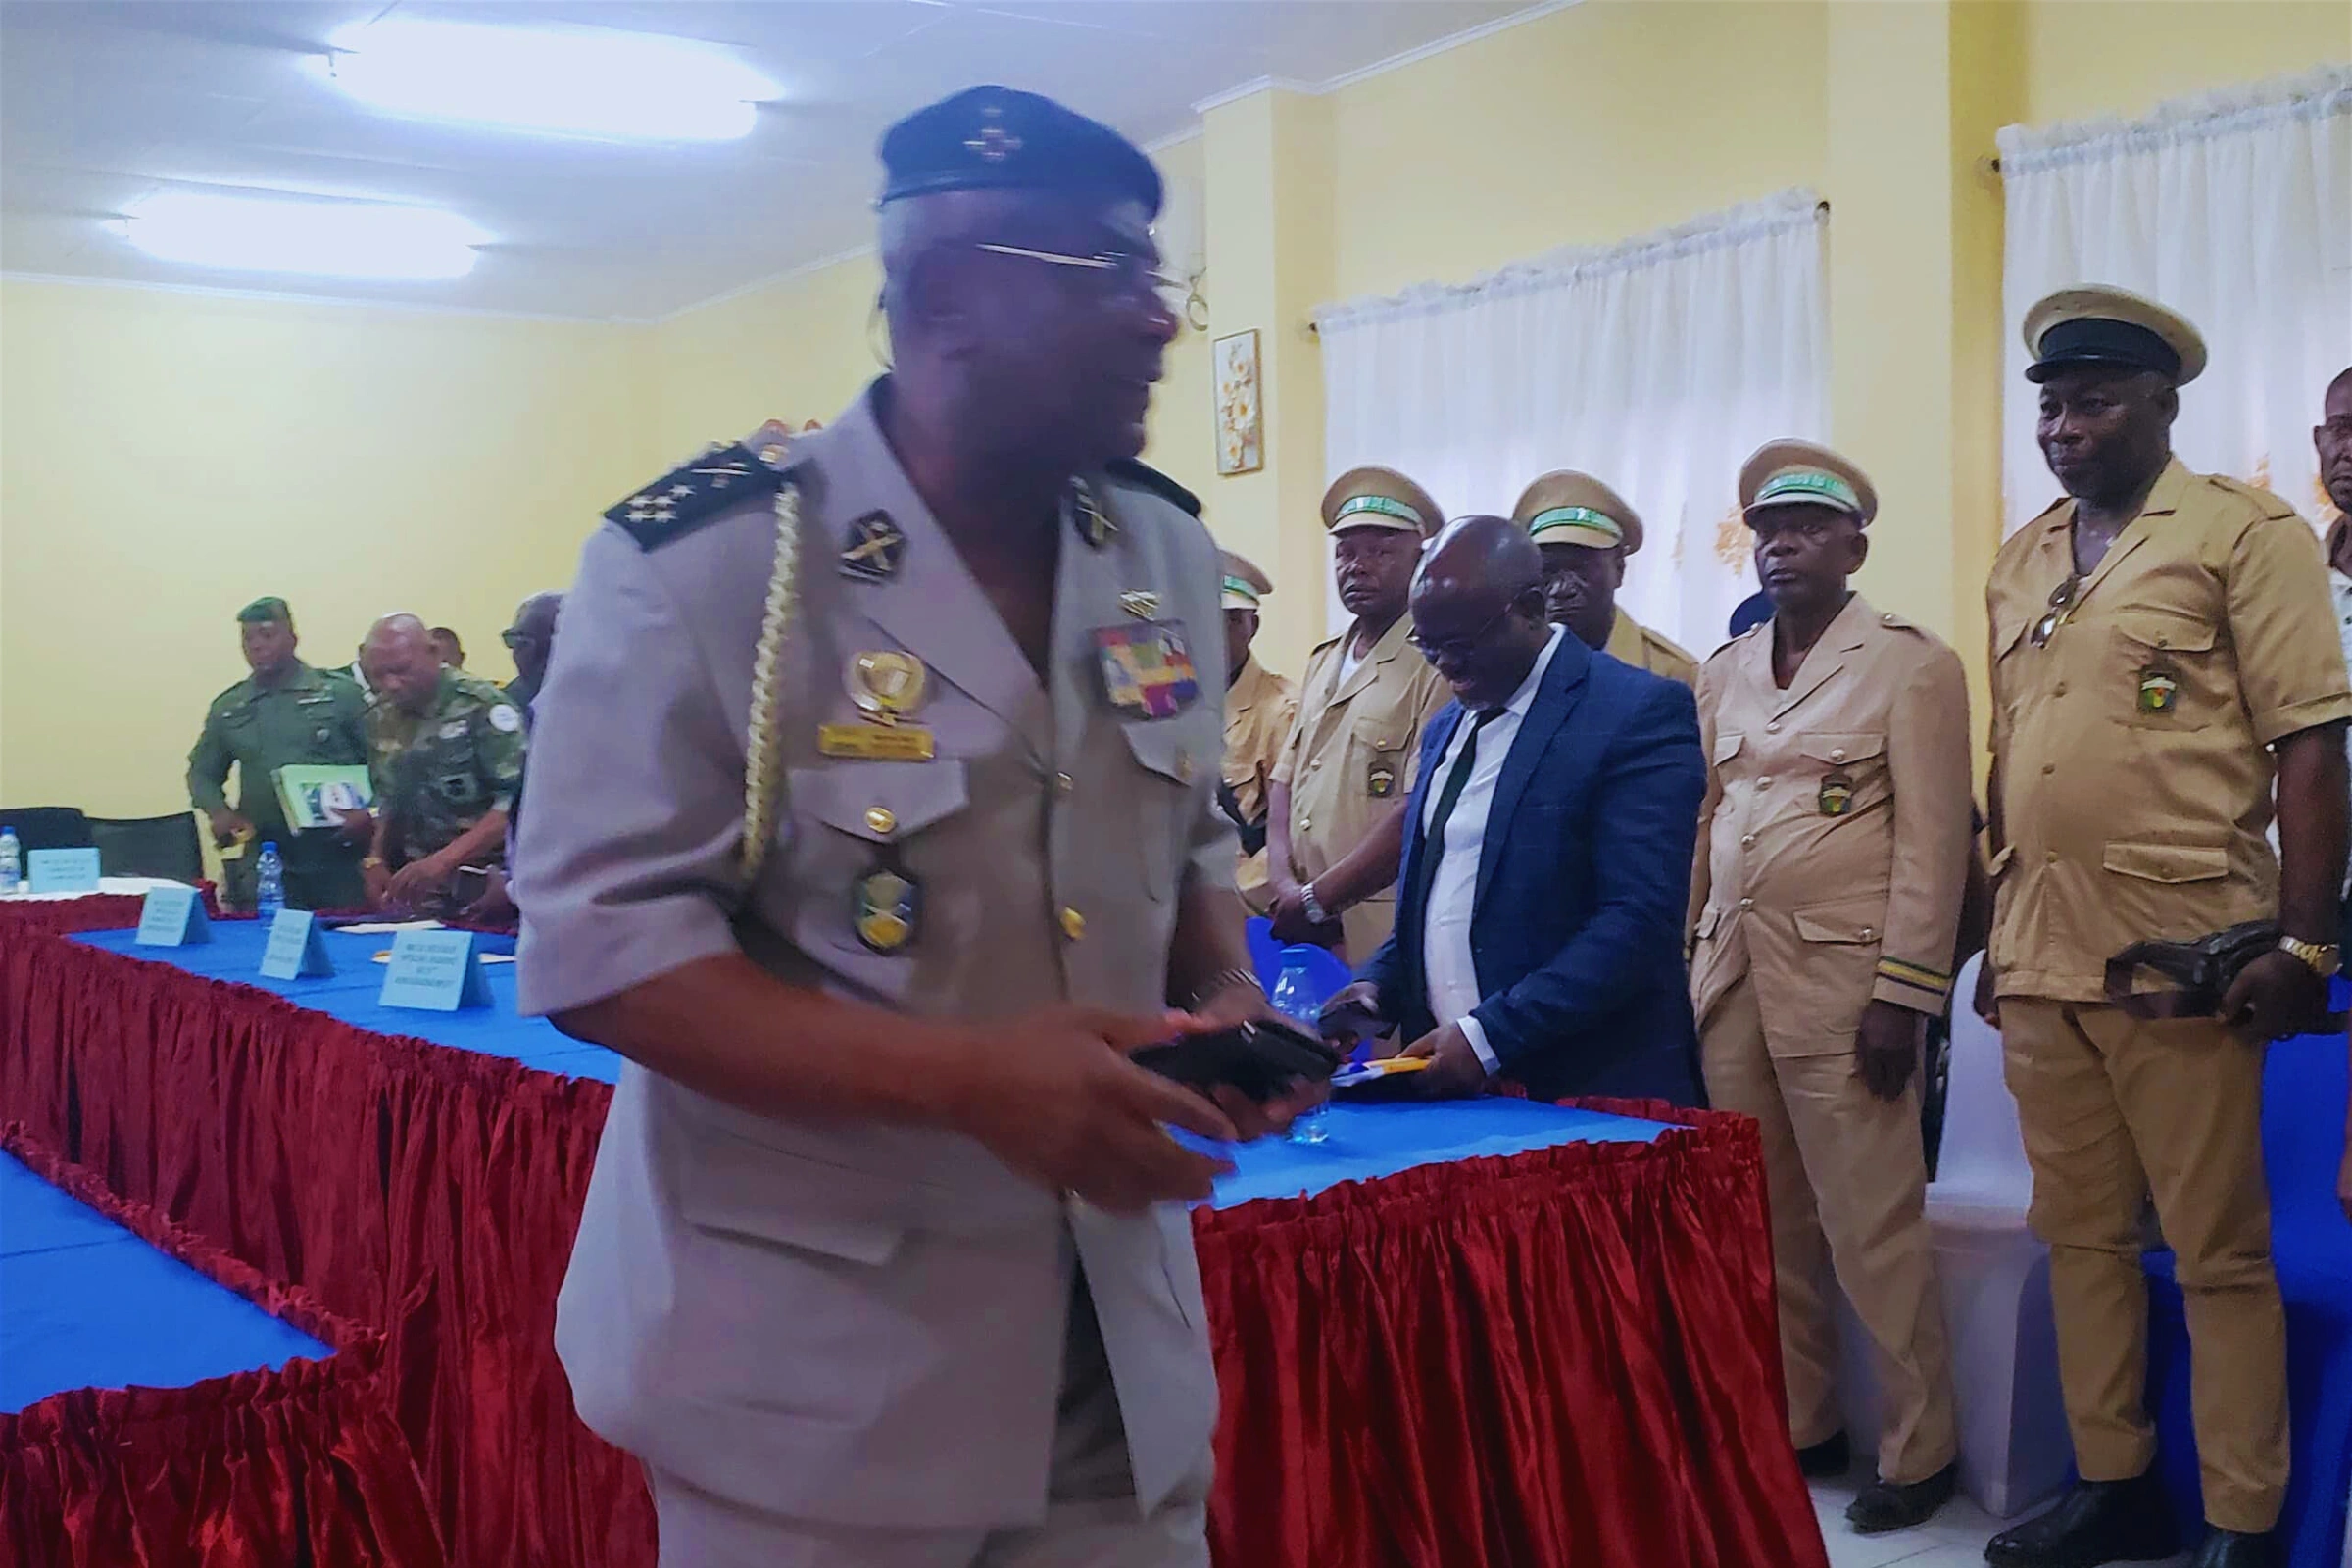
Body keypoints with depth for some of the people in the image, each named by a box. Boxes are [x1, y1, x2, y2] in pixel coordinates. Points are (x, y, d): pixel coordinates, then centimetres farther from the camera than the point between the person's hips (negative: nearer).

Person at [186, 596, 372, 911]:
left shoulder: (340, 693, 1)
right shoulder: (227, 707, 12)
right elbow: (202, 773, 22)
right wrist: (218, 811, 2)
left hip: (339, 861, -2)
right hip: (264, 866, 3)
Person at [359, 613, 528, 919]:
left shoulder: (481, 705, -12)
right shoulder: (381, 719, 9)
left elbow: (518, 801, -19)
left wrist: (443, 859, -25)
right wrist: (376, 861, 4)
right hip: (416, 890, 6)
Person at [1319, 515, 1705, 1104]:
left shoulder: (1641, 712, -11)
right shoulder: (1446, 728, 13)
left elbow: (1640, 919, -18)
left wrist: (1489, 1035, -21)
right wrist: (1380, 986, 2)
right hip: (1444, 1081, 6)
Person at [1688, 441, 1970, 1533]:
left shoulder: (1911, 663, -3)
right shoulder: (1724, 673, 14)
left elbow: (1932, 839, -8)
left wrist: (1905, 994, -13)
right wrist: (1692, 964, 9)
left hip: (1844, 979, -5)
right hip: (1732, 977, 6)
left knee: (1870, 1229, -2)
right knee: (1765, 1224, 10)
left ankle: (1918, 1450, 13)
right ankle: (1796, 1425, 24)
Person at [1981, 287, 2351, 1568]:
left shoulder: (2243, 532, -4)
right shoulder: (2020, 563, 14)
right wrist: (1998, 940, 15)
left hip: (2181, 955, -6)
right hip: (2042, 956, 6)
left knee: (2218, 1248, 1)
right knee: (2080, 1233, 13)